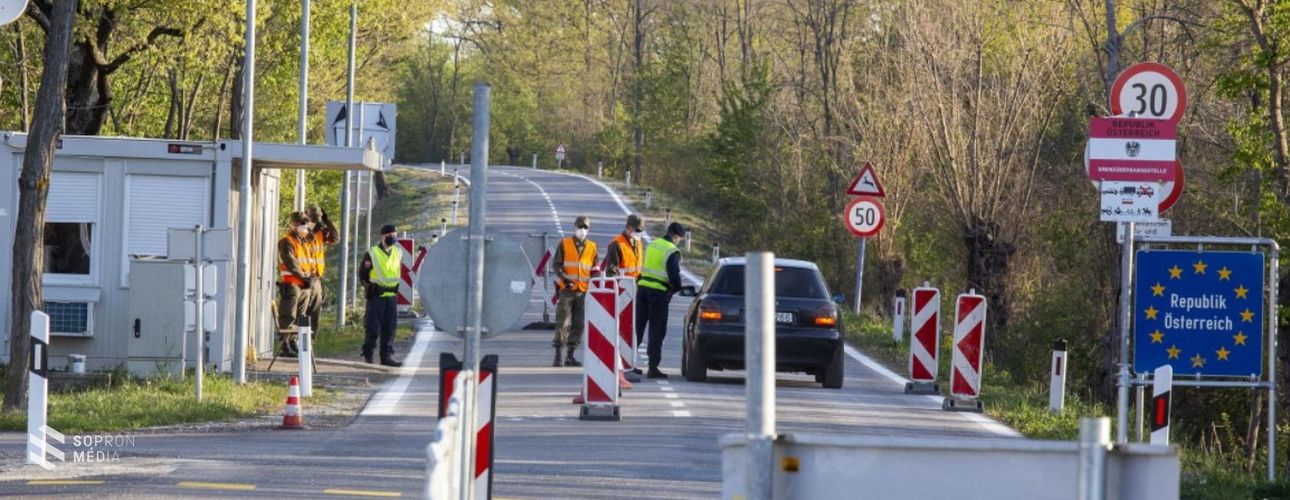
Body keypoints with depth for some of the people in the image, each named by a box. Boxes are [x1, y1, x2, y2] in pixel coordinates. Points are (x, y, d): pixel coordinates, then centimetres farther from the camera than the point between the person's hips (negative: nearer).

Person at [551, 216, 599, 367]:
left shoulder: (592, 247, 11)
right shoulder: (564, 244, 2)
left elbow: (594, 269, 16)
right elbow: (556, 265, -2)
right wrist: (564, 277, -17)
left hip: (583, 291, 4)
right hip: (566, 289, -4)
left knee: (578, 324, 5)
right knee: (563, 323, -9)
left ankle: (570, 355, 13)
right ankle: (558, 356, -8)